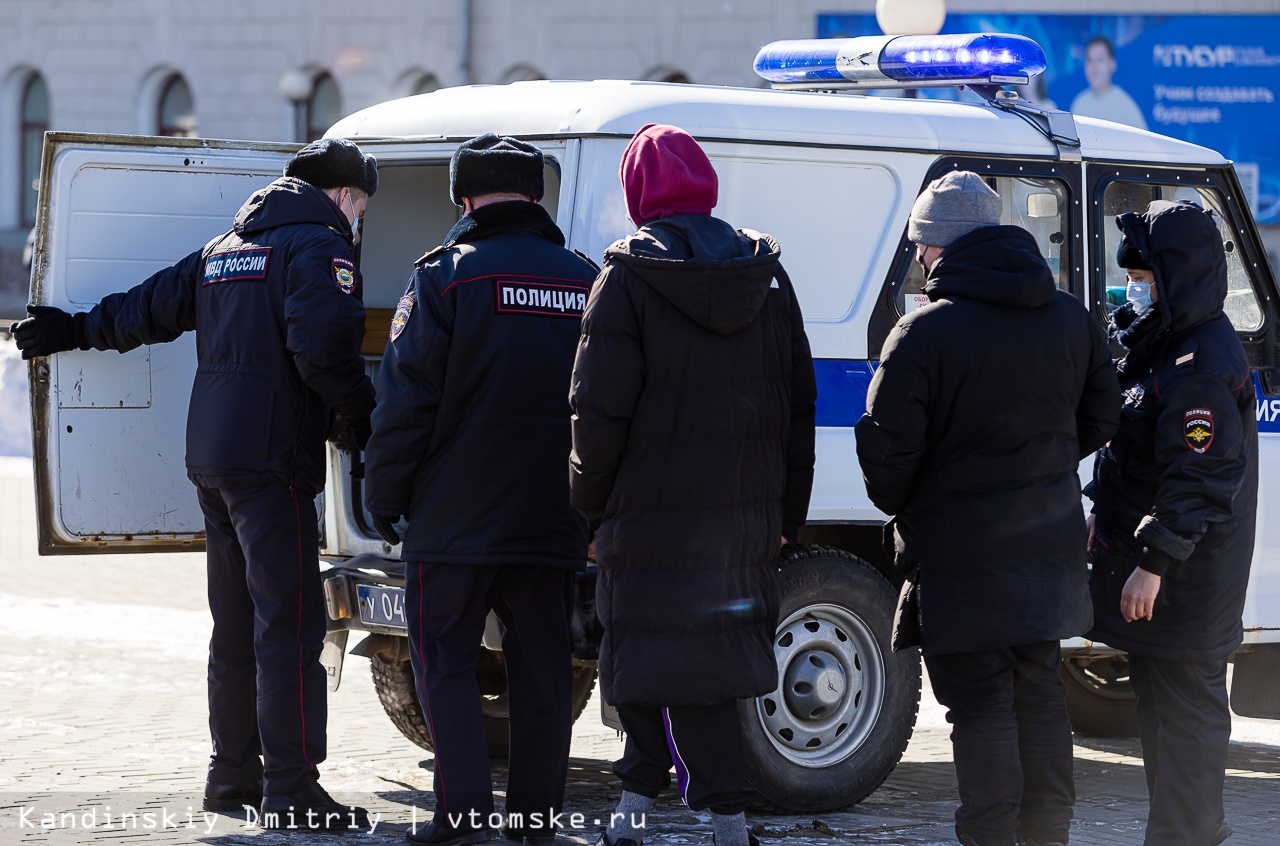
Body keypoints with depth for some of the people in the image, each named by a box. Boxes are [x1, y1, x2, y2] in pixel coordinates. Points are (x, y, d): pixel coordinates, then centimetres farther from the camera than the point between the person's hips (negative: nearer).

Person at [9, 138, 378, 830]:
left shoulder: (225, 250, 19)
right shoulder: (320, 248, -8)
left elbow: (147, 307, 28)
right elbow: (321, 347, -23)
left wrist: (75, 330, 43)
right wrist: (358, 415, -8)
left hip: (212, 457, 9)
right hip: (272, 458, -9)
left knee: (237, 624, 17)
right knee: (289, 623, -9)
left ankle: (234, 772, 23)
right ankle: (291, 791, -13)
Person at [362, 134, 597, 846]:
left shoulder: (449, 276, -8)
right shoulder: (586, 281, 8)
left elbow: (407, 399, -10)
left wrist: (385, 498, -1)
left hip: (458, 519, -4)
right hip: (553, 520, 5)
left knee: (446, 661, 3)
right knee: (543, 667, 10)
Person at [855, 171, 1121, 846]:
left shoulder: (924, 334, -17)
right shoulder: (1071, 321, 5)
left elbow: (886, 452, -16)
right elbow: (1099, 418, 16)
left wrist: (897, 505, 5)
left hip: (961, 557, -6)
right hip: (1048, 551, 6)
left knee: (981, 707, 0)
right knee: (1040, 697, 17)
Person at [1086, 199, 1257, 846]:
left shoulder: (1203, 365, -20)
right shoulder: (1163, 346, 14)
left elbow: (1198, 478, -24)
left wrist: (1153, 563, -24)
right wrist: (1107, 522, 25)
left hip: (1187, 583, -11)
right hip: (1157, 572, 11)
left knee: (1184, 708, -6)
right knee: (1159, 702, 17)